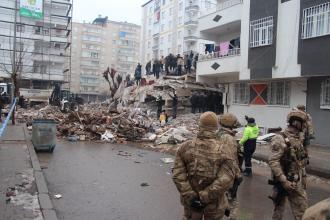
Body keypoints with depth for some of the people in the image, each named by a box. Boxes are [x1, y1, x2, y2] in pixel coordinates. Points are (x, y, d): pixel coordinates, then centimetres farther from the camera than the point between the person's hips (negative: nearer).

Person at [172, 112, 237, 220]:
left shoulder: (186, 147, -10)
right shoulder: (224, 149, -16)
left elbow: (178, 175, -15)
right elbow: (226, 180, -23)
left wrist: (190, 196, -13)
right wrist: (204, 196, -19)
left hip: (191, 201, 2)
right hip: (214, 203, -1)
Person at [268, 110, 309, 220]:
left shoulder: (299, 138, 7)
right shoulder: (280, 139, -19)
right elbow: (273, 162, -24)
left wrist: (304, 176, 16)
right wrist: (283, 181, -25)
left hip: (297, 181, 7)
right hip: (283, 180, -7)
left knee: (302, 208, 11)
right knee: (279, 208, 10)